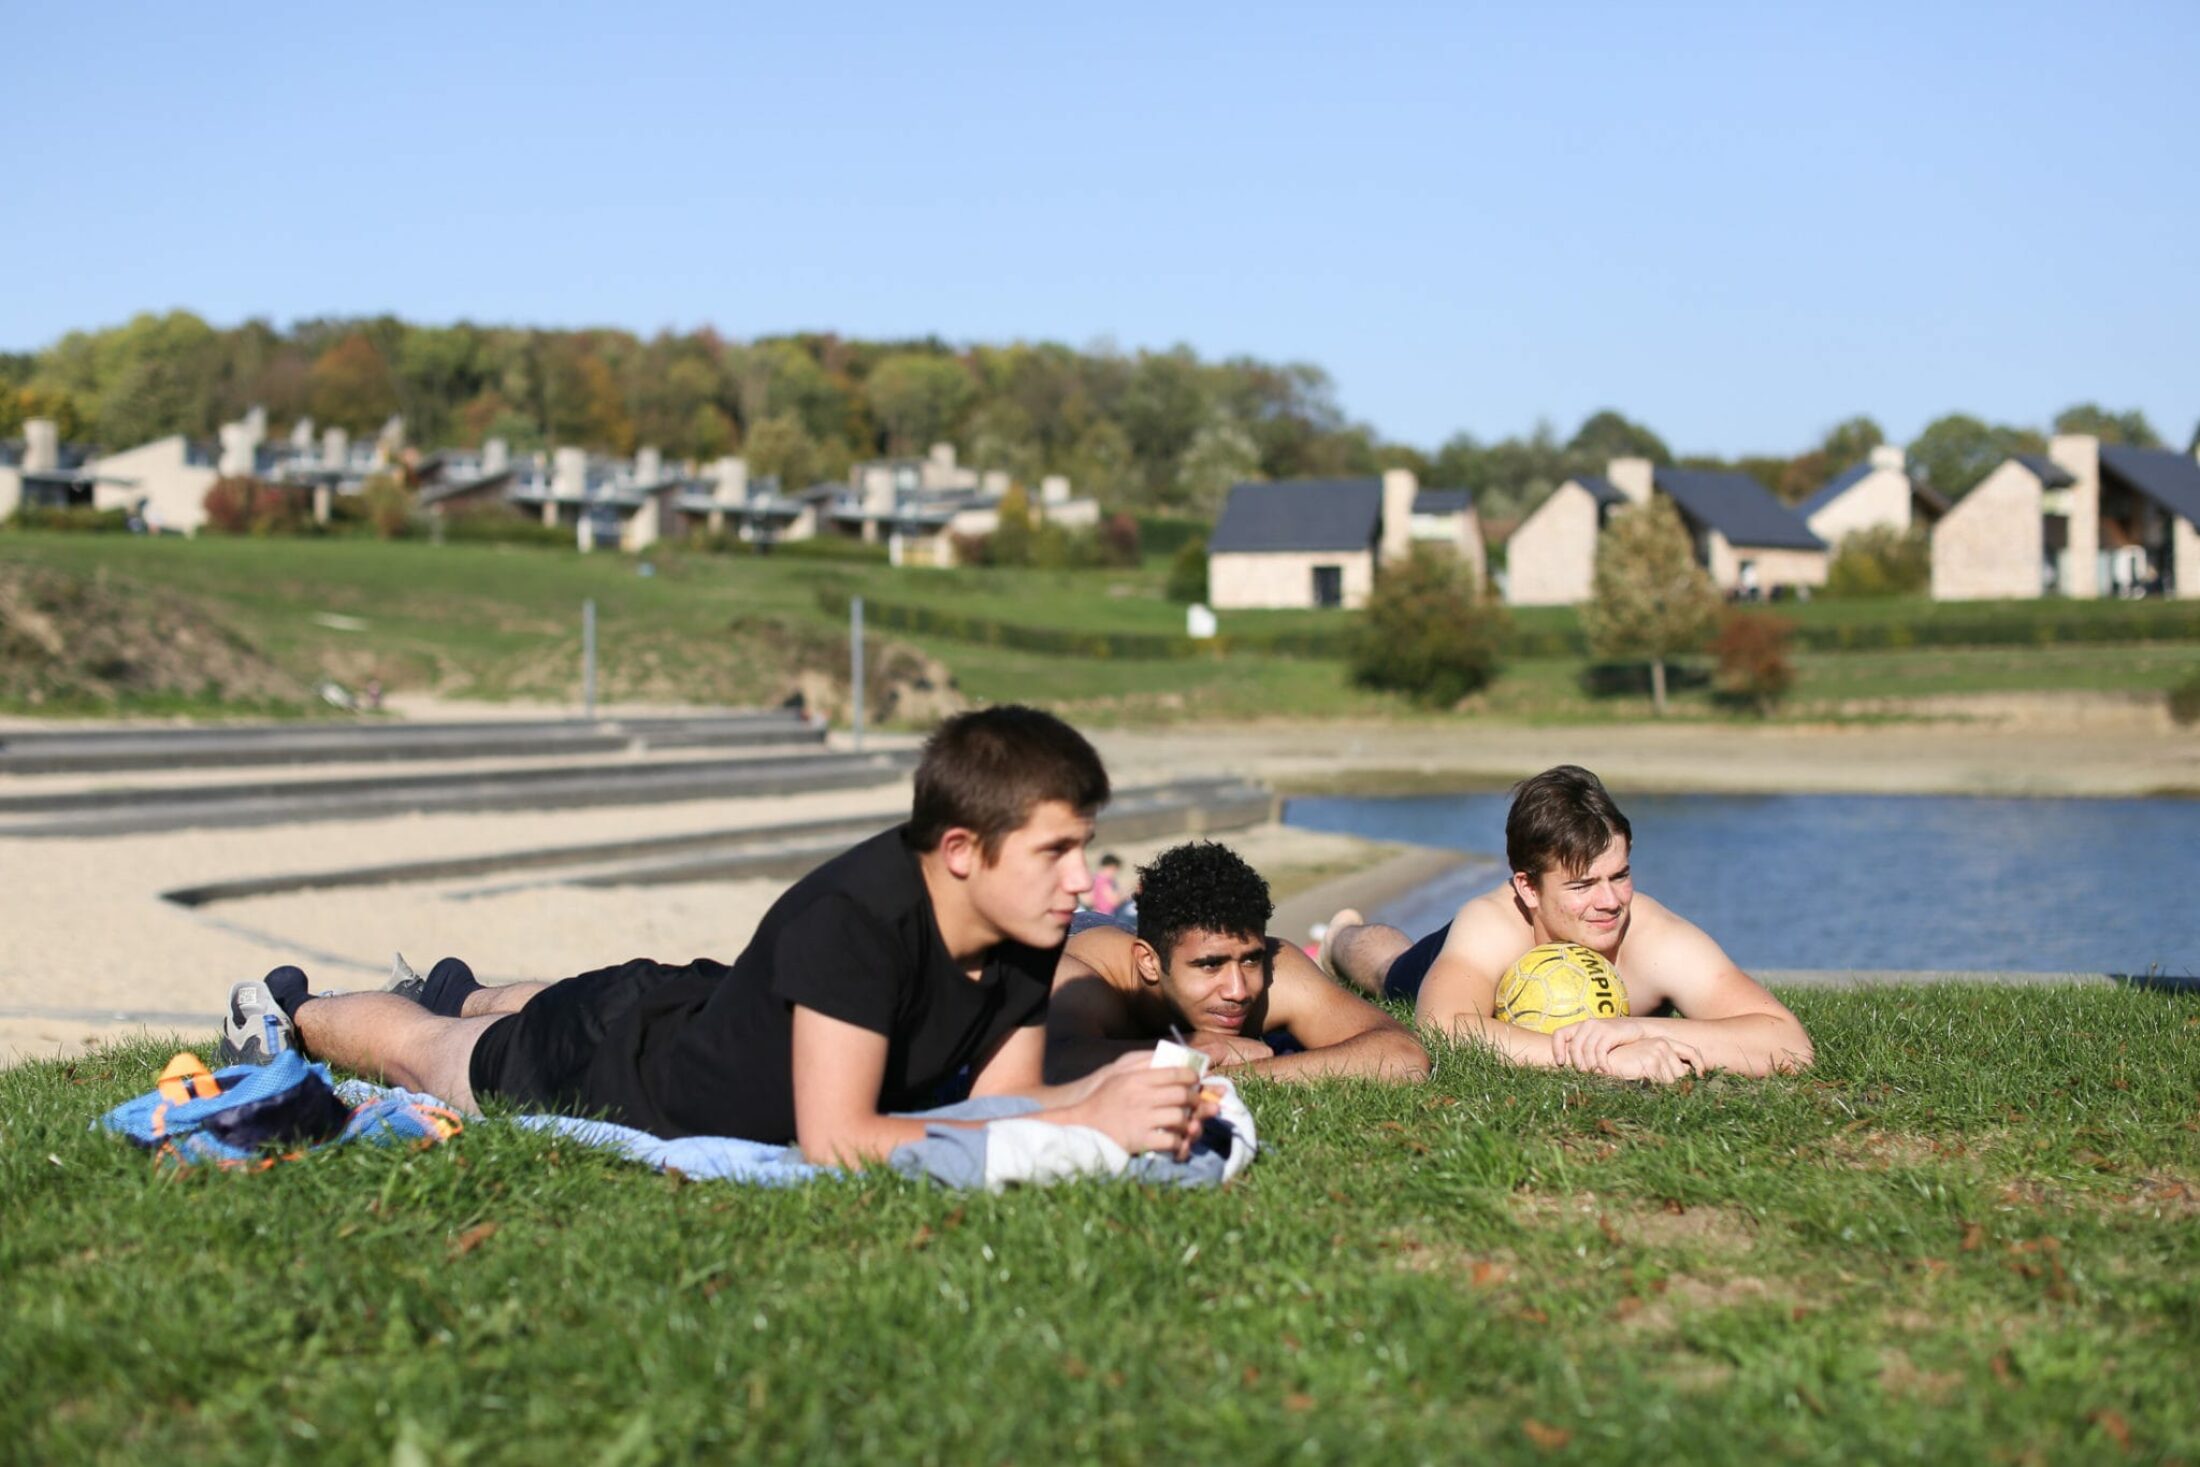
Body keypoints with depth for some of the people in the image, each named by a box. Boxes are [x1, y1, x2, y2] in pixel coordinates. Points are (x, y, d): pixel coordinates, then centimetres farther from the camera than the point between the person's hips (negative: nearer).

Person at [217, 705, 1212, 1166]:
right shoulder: (856, 916, -45)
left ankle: (462, 992, 71)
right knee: (427, 1052, 25)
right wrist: (1085, 1124, -51)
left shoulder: (1024, 936, -23)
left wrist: (1113, 1088, -37)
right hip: (621, 1075, -6)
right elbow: (832, 1140, -48)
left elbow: (1002, 1098, -15)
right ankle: (290, 1013, 54)